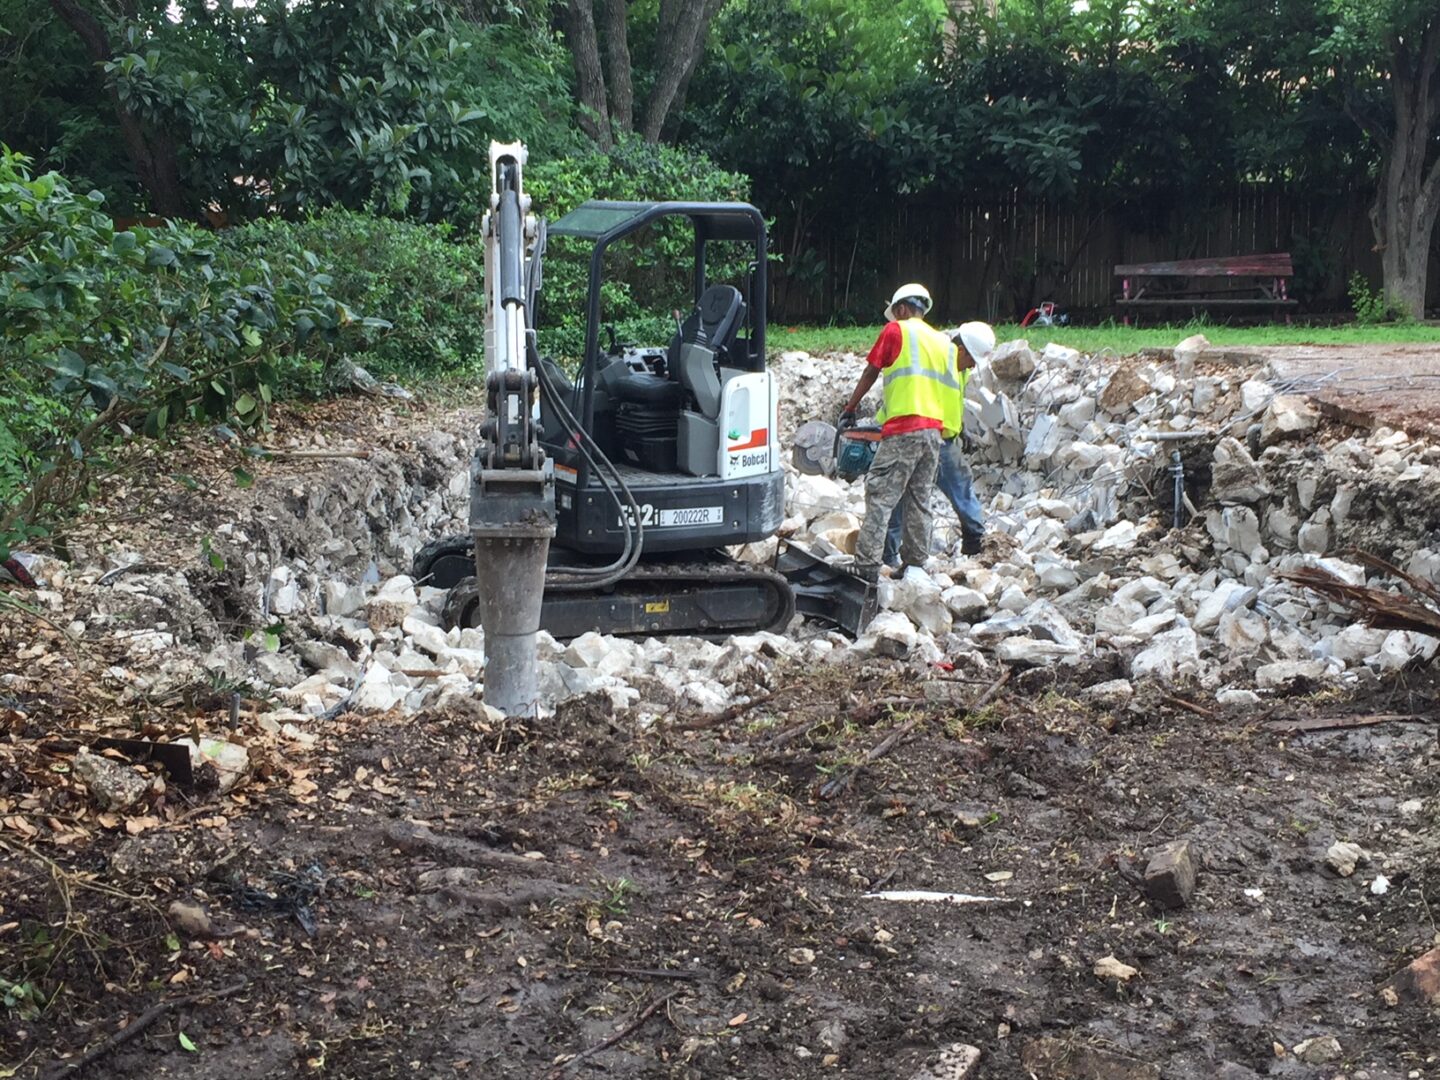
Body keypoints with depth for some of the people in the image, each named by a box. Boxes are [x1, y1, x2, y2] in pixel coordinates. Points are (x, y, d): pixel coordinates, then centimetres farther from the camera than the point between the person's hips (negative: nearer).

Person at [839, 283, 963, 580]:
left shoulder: (896, 330, 4)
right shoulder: (943, 341, 20)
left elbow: (871, 372, 8)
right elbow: (949, 387, 19)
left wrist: (849, 409, 18)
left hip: (904, 429, -6)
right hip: (935, 430, 6)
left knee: (880, 497, -9)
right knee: (919, 500, 12)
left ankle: (867, 566, -16)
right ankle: (916, 564, 14)